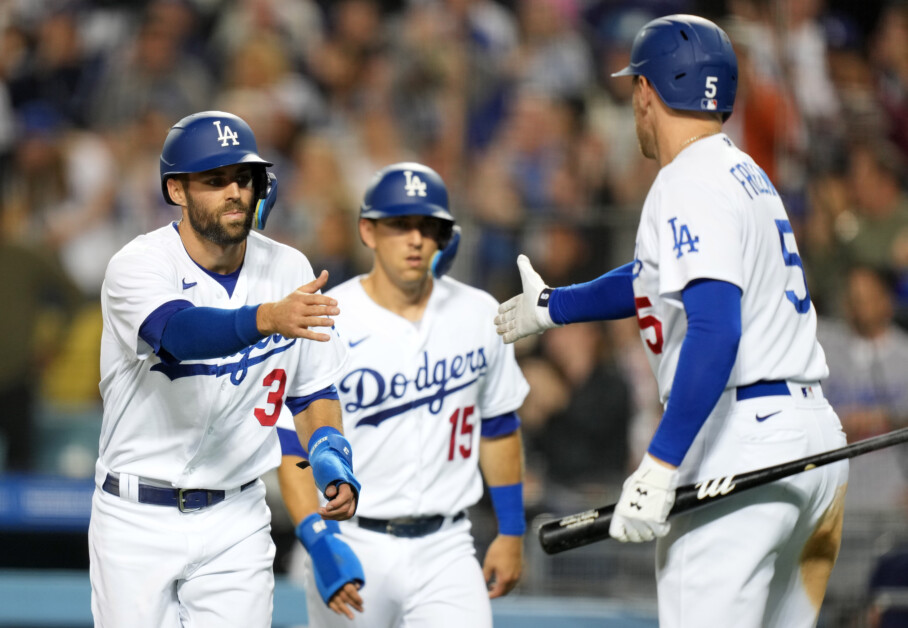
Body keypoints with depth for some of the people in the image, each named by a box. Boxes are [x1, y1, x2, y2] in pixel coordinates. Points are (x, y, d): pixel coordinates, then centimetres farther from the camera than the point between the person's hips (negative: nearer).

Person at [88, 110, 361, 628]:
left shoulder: (289, 270, 0)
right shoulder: (136, 268, -15)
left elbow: (313, 389, 9)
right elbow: (180, 331, -37)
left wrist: (331, 457, -11)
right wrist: (268, 318, -55)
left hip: (237, 520, 3)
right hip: (136, 520, -3)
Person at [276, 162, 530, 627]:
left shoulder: (479, 316, 4)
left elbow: (499, 427, 16)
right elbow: (293, 449, -10)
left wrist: (512, 530, 14)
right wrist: (320, 542, -22)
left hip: (445, 550, 2)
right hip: (351, 547, -2)